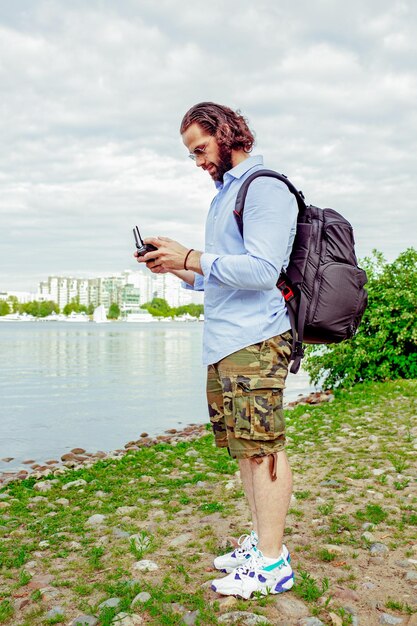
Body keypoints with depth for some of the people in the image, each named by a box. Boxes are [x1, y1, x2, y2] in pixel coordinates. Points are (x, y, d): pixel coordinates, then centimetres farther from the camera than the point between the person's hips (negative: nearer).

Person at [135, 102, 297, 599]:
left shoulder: (265, 189, -7)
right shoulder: (225, 194, 23)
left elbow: (263, 271, -18)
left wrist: (190, 257, -14)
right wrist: (178, 269, 11)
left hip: (254, 341, -9)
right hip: (224, 342, 10)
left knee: (262, 447, -5)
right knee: (244, 447, 12)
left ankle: (272, 564, 4)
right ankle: (260, 542, 24)